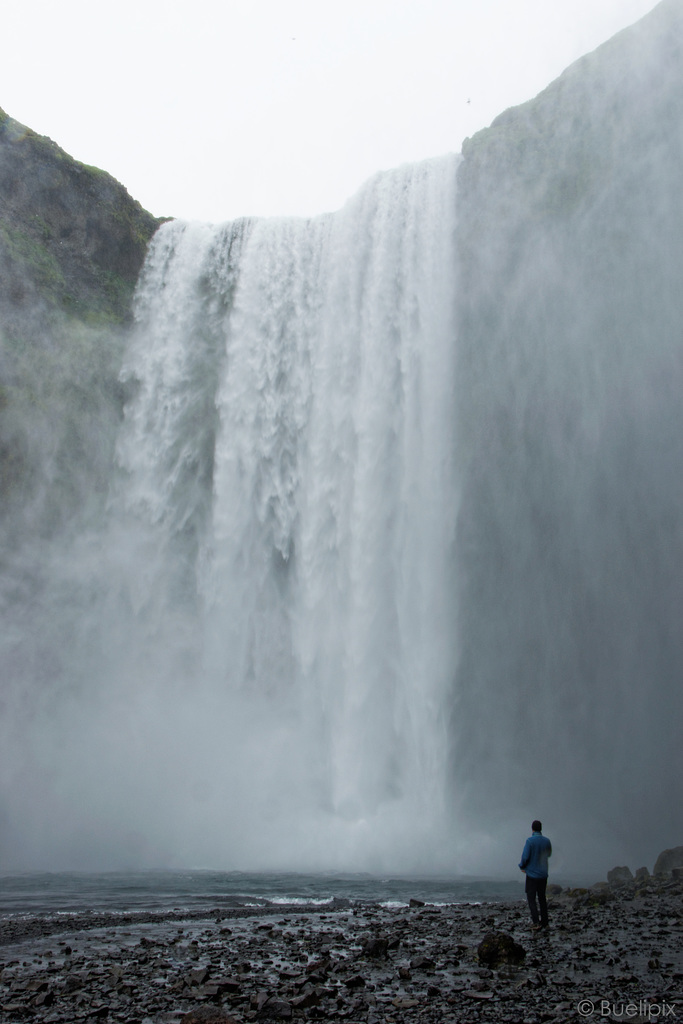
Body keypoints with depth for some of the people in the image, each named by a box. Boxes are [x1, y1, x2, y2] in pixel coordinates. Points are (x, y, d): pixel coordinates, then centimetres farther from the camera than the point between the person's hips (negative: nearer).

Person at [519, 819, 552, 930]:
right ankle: (544, 922, 19)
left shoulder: (530, 841, -17)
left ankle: (536, 921, -9)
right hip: (543, 874, 5)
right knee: (542, 898, 16)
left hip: (532, 874, -5)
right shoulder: (547, 841, -1)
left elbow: (525, 857, -17)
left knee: (531, 898, 1)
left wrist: (522, 866, 1)